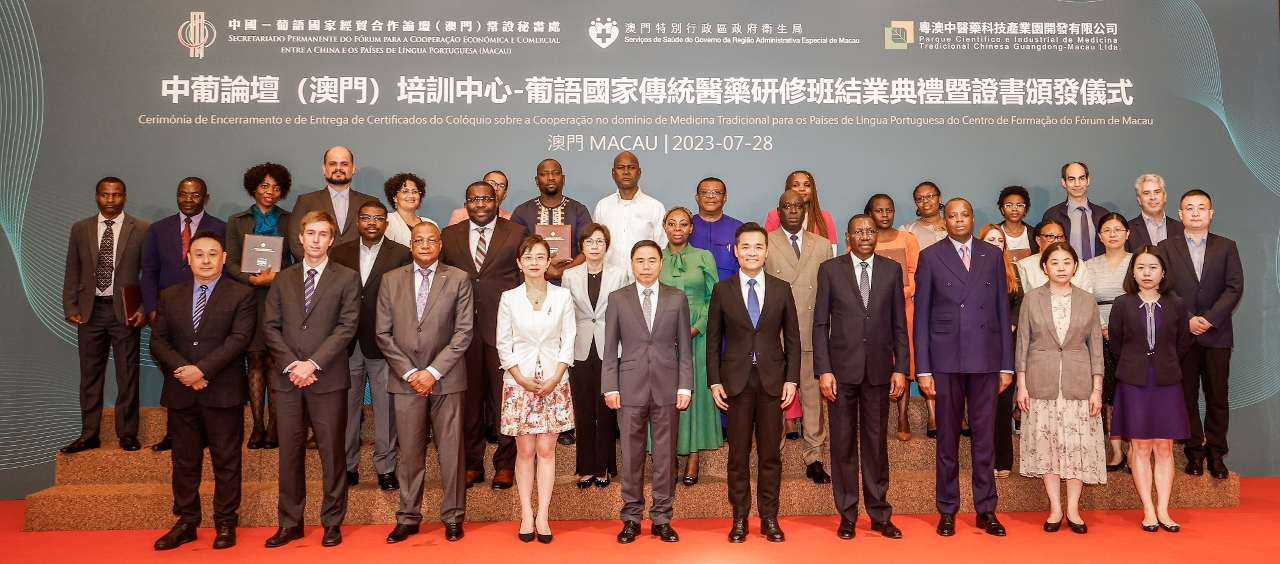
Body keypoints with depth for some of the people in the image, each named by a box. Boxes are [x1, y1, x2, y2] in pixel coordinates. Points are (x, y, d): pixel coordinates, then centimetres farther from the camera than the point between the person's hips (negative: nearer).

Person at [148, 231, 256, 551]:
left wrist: (202, 369, -20)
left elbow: (238, 339, -11)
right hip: (180, 394, 4)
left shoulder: (241, 296, 0)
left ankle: (226, 524, 13)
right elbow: (158, 342, 5)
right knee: (184, 462, 11)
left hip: (223, 393, -4)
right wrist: (182, 370, -13)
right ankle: (186, 523, 21)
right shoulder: (169, 296, 12)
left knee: (226, 461, 4)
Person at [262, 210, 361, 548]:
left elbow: (347, 326, -7)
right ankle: (290, 522, 17)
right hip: (287, 378, 3)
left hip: (328, 378, -3)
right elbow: (271, 327, 6)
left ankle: (332, 522, 13)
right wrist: (291, 364, -9)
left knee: (332, 453, 3)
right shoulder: (283, 279, 13)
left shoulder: (347, 278, 2)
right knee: (289, 453, 8)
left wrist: (313, 363, -15)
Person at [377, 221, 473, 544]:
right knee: (409, 453, 6)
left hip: (446, 379, -1)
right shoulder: (391, 280, 7)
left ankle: (453, 517, 14)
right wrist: (410, 373, -7)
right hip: (405, 379, 1)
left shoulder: (458, 280, 2)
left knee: (451, 451, 4)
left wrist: (433, 371, -11)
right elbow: (384, 334, 4)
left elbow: (464, 332, -4)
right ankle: (408, 518, 17)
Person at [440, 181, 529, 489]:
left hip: (503, 328, -2)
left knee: (505, 398, 2)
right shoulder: (449, 235, 12)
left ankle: (505, 464, 14)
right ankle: (472, 464, 20)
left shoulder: (517, 233, 5)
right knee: (468, 400, 8)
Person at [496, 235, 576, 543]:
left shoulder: (562, 296, 1)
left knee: (546, 449, 2)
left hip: (553, 383, 0)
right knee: (525, 450, 5)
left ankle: (542, 515, 8)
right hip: (519, 382, 0)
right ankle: (526, 514, 13)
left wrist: (555, 378, -8)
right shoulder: (509, 298, 1)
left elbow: (568, 341, 1)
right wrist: (522, 379, -8)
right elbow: (503, 344, 2)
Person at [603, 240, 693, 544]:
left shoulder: (677, 298, 5)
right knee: (631, 456, 6)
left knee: (665, 455, 6)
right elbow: (610, 348, 3)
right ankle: (631, 519, 17)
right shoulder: (617, 299, 5)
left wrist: (685, 386, -2)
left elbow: (684, 347, 4)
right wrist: (610, 387, -3)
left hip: (667, 388, 1)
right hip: (630, 388, 0)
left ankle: (661, 519, 17)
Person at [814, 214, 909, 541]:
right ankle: (847, 514, 16)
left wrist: (901, 368, 0)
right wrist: (823, 370, -7)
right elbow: (820, 324, 0)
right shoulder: (830, 270, 2)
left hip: (879, 369, 1)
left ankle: (880, 514, 18)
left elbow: (899, 323, 7)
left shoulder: (892, 270, 7)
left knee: (877, 442, 8)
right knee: (843, 443, 5)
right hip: (842, 369, -1)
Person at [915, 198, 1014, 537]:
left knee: (984, 436, 7)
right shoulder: (930, 257, 2)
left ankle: (986, 510, 18)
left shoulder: (993, 255, 8)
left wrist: (1007, 364, 3)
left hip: (986, 357, 2)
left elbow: (1003, 310, 7)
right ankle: (947, 511, 17)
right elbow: (921, 315, 0)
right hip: (946, 358, -1)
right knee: (948, 437, 7)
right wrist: (922, 368, -5)